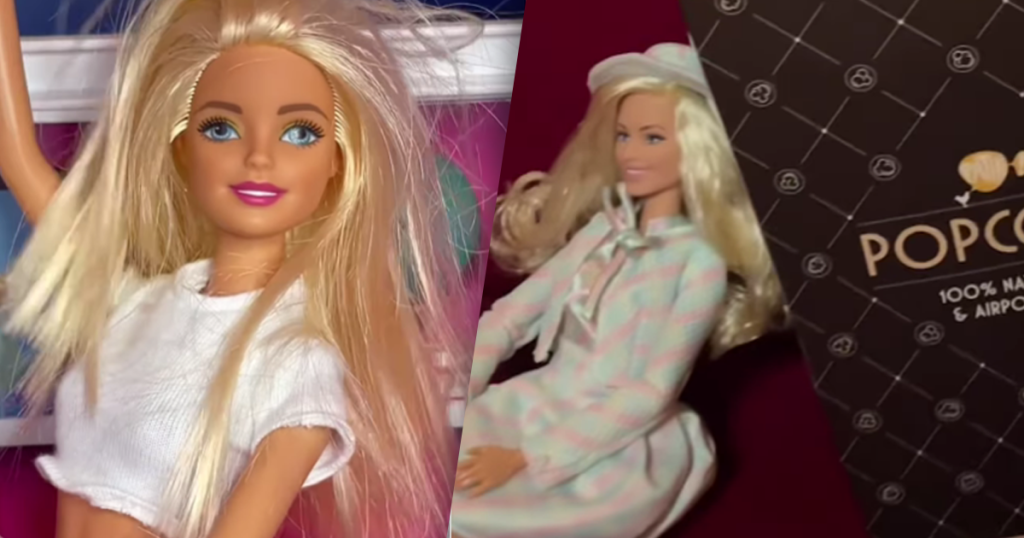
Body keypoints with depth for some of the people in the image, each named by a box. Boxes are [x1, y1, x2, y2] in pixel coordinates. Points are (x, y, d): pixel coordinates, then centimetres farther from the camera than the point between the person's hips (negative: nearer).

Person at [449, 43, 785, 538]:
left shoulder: (699, 263, -9)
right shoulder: (602, 228, 9)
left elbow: (652, 393, -15)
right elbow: (509, 315, 6)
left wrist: (526, 459, -20)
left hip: (619, 451, -6)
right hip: (535, 407, 6)